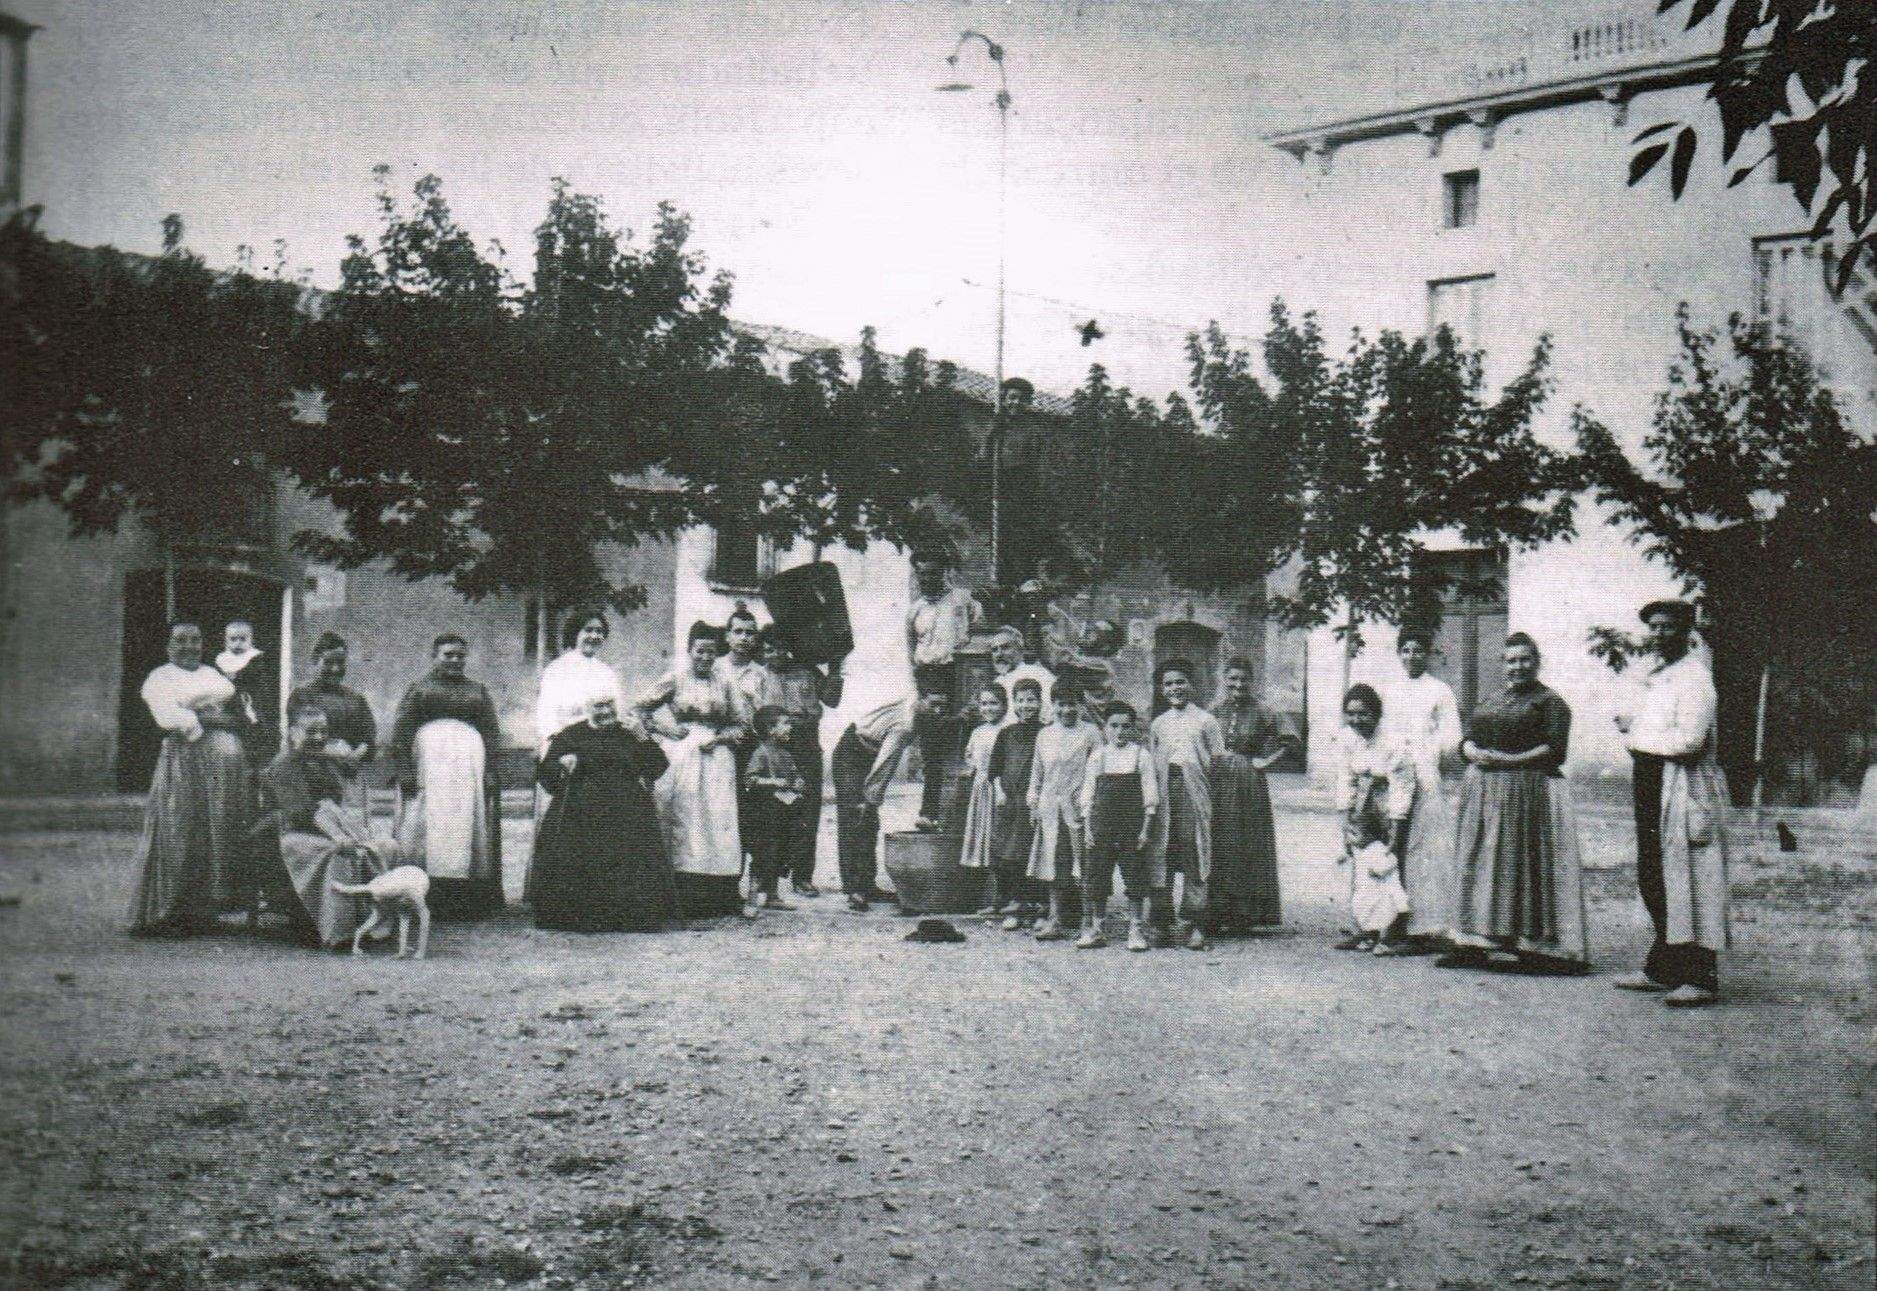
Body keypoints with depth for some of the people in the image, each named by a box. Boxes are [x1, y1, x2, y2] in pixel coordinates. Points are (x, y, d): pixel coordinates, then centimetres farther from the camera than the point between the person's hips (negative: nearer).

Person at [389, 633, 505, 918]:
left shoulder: (478, 691, 18)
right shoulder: (419, 688, 12)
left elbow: (492, 734, 12)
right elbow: (401, 733, 4)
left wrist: (491, 773, 1)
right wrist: (405, 769, -8)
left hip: (469, 763, 2)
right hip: (428, 762, -2)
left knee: (467, 827, -2)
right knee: (429, 826, -8)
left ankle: (467, 899, -1)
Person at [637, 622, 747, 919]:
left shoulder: (723, 683, 12)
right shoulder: (675, 679, 4)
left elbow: (737, 725, 14)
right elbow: (642, 706, 6)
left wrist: (719, 737, -4)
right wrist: (667, 728, -4)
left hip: (715, 757, 2)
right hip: (681, 757, -2)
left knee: (718, 819, -5)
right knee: (683, 817, -8)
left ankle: (718, 894, -3)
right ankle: (684, 892, -8)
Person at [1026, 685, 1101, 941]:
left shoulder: (1090, 734, 0)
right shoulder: (1044, 735, 13)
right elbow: (1036, 772, 18)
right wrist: (1034, 805, 14)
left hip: (1079, 806, -4)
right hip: (1049, 807, 4)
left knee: (1084, 867, -3)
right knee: (1053, 865, 4)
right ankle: (1055, 920, 7)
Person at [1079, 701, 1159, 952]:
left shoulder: (1141, 756, 2)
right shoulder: (1097, 757, 7)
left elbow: (1150, 797, 0)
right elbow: (1087, 796, 8)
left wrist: (1146, 828, -6)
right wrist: (1088, 827, 1)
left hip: (1132, 827, -2)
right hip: (1101, 827, 2)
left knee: (1134, 878, 1)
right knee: (1096, 878, 3)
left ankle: (1136, 930, 10)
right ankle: (1093, 929, 12)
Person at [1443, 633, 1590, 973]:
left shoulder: (1550, 701, 1)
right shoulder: (1491, 702, 21)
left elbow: (1555, 749, -10)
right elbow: (1467, 740, 16)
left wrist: (1510, 760, -17)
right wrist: (1474, 752, -7)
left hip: (1528, 790, -6)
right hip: (1483, 792, 6)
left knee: (1522, 865, -8)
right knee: (1478, 864, 4)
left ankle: (1533, 943, -4)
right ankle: (1474, 945, 7)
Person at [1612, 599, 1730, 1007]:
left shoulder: (1694, 677, -11)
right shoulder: (1658, 676, 18)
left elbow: (1689, 740, -20)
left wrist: (1635, 729, -10)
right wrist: (1632, 725, 7)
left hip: (1684, 787, -10)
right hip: (1651, 787, 10)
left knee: (1686, 880, -7)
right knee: (1653, 881, 12)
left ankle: (1700, 978, -3)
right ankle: (1663, 969, 20)